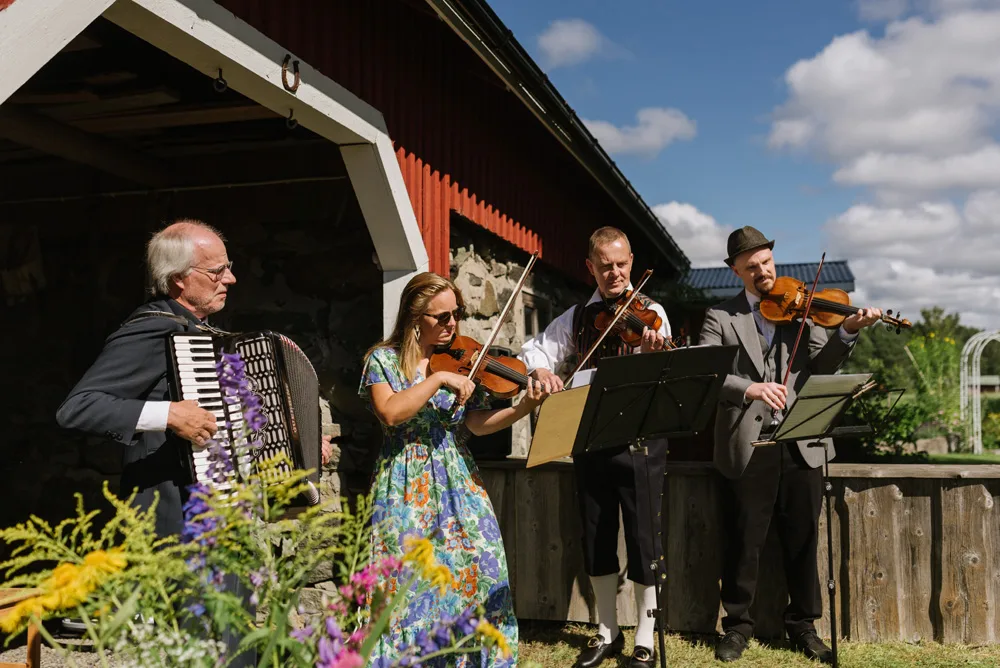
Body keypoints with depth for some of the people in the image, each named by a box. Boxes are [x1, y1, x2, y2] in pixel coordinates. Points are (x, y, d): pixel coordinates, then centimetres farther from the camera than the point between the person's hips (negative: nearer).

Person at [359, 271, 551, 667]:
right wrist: (439, 379, -21)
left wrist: (524, 407, -17)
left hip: (458, 482, 3)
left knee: (475, 569, -4)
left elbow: (478, 424, -1)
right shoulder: (383, 359, 0)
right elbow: (390, 413, -17)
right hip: (406, 485, -3)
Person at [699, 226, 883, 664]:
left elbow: (822, 365, 2)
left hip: (800, 445, 2)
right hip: (745, 447, -2)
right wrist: (749, 388, -26)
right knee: (743, 543, 6)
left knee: (803, 541, 10)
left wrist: (847, 331, -17)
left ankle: (803, 626, 25)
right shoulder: (720, 317, 3)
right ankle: (737, 626, 22)